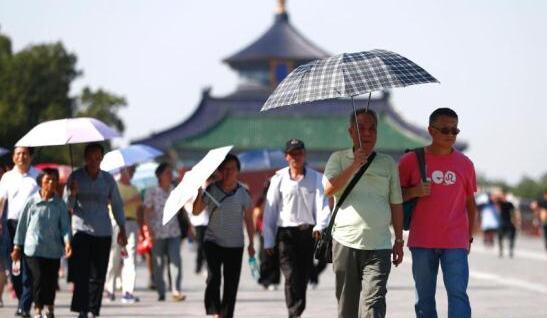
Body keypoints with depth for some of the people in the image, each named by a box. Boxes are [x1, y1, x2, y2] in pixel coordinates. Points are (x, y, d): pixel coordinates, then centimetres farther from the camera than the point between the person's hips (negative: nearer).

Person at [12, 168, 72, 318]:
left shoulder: (59, 204, 1)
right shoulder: (32, 201, -3)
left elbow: (65, 225, -2)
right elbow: (22, 224, 4)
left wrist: (67, 242, -20)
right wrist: (17, 247, 7)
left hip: (53, 249, 2)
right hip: (34, 248, -2)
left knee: (51, 280, 8)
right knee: (39, 278, -10)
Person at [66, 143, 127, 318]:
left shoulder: (108, 179, 7)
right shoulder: (76, 177, 0)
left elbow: (117, 205, 15)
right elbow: (68, 205, -1)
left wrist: (122, 229, 10)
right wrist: (72, 194, -22)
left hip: (103, 232, 3)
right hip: (82, 229, -3)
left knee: (98, 274, 4)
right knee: (82, 273, -14)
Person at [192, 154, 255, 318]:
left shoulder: (243, 193, 0)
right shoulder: (211, 190, -1)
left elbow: (248, 219, 5)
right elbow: (196, 211, 0)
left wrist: (251, 243, 4)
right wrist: (199, 195, -17)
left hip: (235, 244, 1)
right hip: (213, 242, -1)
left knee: (231, 283, 4)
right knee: (213, 278, -16)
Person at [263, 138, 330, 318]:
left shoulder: (316, 178, 8)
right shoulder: (279, 179, 8)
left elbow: (322, 204, -2)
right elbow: (270, 210, 9)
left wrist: (320, 226, -21)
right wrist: (268, 240, 5)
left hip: (308, 231, 1)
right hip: (286, 232, -1)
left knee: (303, 276, 6)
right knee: (291, 276, -15)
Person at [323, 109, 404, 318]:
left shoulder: (388, 163, 12)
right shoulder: (339, 159, 8)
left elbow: (396, 204, 14)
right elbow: (329, 189, -9)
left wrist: (399, 240, 12)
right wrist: (354, 166, -16)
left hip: (378, 246, 0)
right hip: (345, 243, 0)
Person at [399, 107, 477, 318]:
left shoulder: (465, 164, 7)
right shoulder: (411, 160, 1)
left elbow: (470, 203, 16)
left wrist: (469, 237, 12)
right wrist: (413, 192, -13)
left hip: (455, 243, 0)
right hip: (422, 242, 0)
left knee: (458, 294, -11)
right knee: (425, 299, 6)